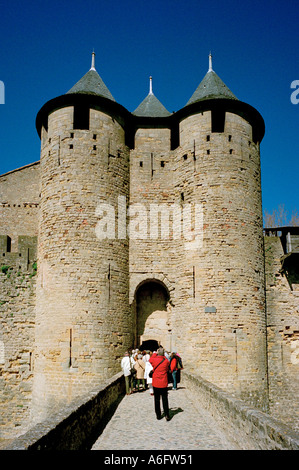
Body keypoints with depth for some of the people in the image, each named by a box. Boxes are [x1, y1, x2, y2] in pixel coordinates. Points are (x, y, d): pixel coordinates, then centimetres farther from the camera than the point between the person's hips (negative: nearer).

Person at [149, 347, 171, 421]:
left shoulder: (154, 360, -10)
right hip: (164, 383, 0)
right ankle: (167, 415, 5)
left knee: (157, 400, 10)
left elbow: (150, 359, 14)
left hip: (155, 383, 0)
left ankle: (158, 415, 14)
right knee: (165, 400, 8)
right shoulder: (166, 361, -9)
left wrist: (155, 353, 20)